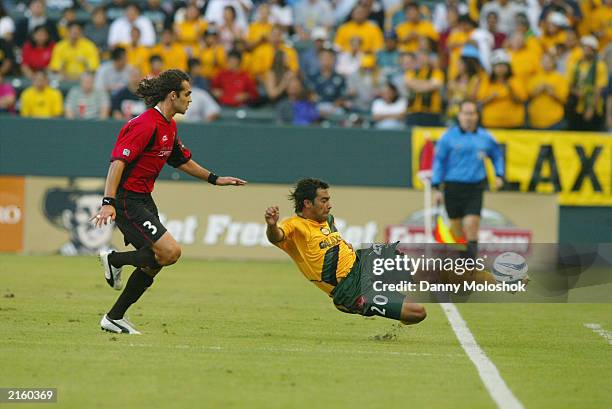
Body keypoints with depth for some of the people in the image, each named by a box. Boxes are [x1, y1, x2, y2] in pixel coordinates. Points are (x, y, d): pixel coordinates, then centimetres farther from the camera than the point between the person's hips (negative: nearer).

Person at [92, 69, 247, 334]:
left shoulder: (169, 126, 13)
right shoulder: (146, 124, -19)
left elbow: (182, 160, 29)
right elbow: (118, 161, -25)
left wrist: (214, 179, 28)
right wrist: (109, 202, -34)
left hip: (144, 200, 10)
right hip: (127, 200, -10)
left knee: (153, 264, 9)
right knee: (170, 252, -19)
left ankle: (114, 318, 18)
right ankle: (114, 260, 0)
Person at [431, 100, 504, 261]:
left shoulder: (485, 137, 7)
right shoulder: (449, 136, 1)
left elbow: (497, 155, 24)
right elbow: (439, 161, 4)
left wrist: (499, 175, 10)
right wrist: (436, 187, -1)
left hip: (475, 187, 0)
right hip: (452, 187, 0)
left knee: (471, 225, -13)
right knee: (457, 227, 8)